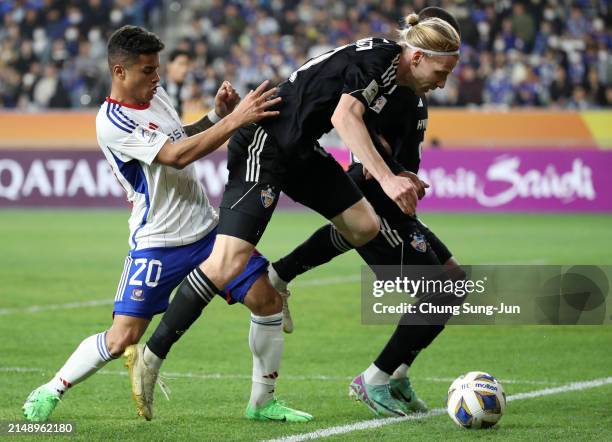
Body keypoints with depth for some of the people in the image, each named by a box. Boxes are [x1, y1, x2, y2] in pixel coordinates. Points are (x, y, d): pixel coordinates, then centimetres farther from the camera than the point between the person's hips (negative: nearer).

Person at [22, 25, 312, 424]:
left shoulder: (156, 95, 8)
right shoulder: (112, 122, -18)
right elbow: (177, 155, -25)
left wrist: (216, 114, 6)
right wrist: (235, 119, -28)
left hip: (206, 228, 7)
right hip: (158, 242, -7)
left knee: (268, 300, -2)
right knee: (123, 338, -11)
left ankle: (263, 402, 11)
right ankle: (50, 392, 10)